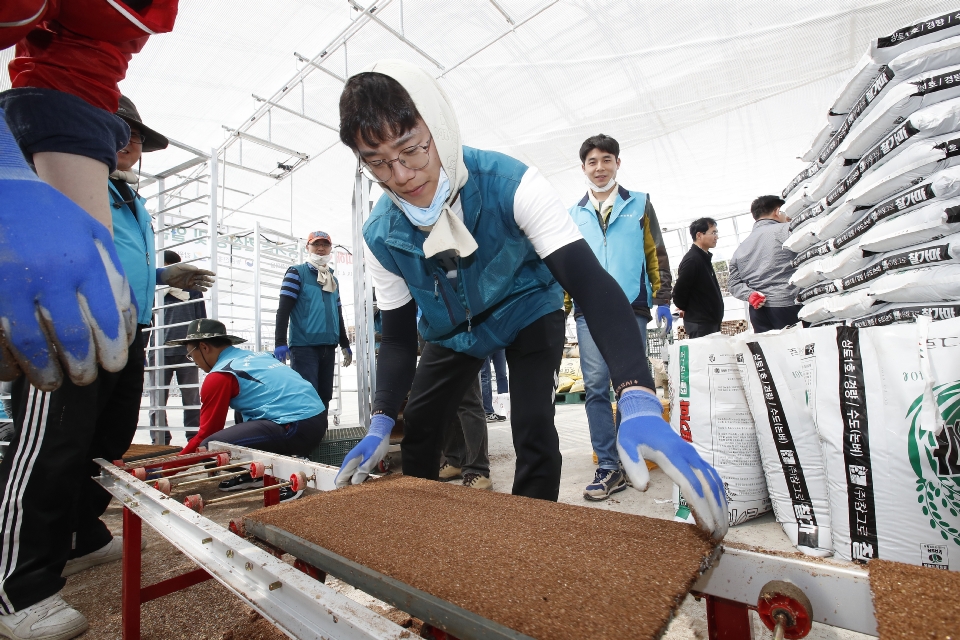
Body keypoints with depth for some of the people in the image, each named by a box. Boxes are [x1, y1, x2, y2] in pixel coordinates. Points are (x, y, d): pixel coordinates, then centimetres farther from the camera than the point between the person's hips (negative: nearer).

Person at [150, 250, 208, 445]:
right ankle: (159, 442, 9)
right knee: (157, 400, 0)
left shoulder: (192, 288, 12)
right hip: (161, 353, 1)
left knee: (192, 399, 3)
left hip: (188, 351, 0)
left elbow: (202, 320, 11)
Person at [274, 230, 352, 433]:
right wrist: (280, 342, -15)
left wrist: (345, 345, 21)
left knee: (324, 396, 9)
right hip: (303, 346, -6)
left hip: (328, 347, 6)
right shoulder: (296, 272, 2)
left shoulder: (333, 279, 20)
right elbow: (283, 310, -6)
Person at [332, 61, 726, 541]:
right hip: (452, 330, 4)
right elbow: (398, 337, -10)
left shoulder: (509, 184, -32)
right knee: (416, 430, 5)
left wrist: (639, 403, -51)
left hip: (528, 312, -3)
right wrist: (381, 422, -22)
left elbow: (590, 282, -39)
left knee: (534, 431, -17)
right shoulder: (380, 237, -19)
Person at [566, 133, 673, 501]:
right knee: (595, 387, -4)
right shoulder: (573, 214, 17)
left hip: (631, 308, -1)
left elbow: (656, 254, 10)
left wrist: (663, 299, 2)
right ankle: (608, 467, 3)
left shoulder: (639, 204, 13)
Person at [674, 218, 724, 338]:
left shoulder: (704, 258, 14)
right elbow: (678, 293, -19)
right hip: (700, 325, -9)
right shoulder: (692, 259, -17)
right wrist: (689, 311, -2)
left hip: (711, 323, 9)